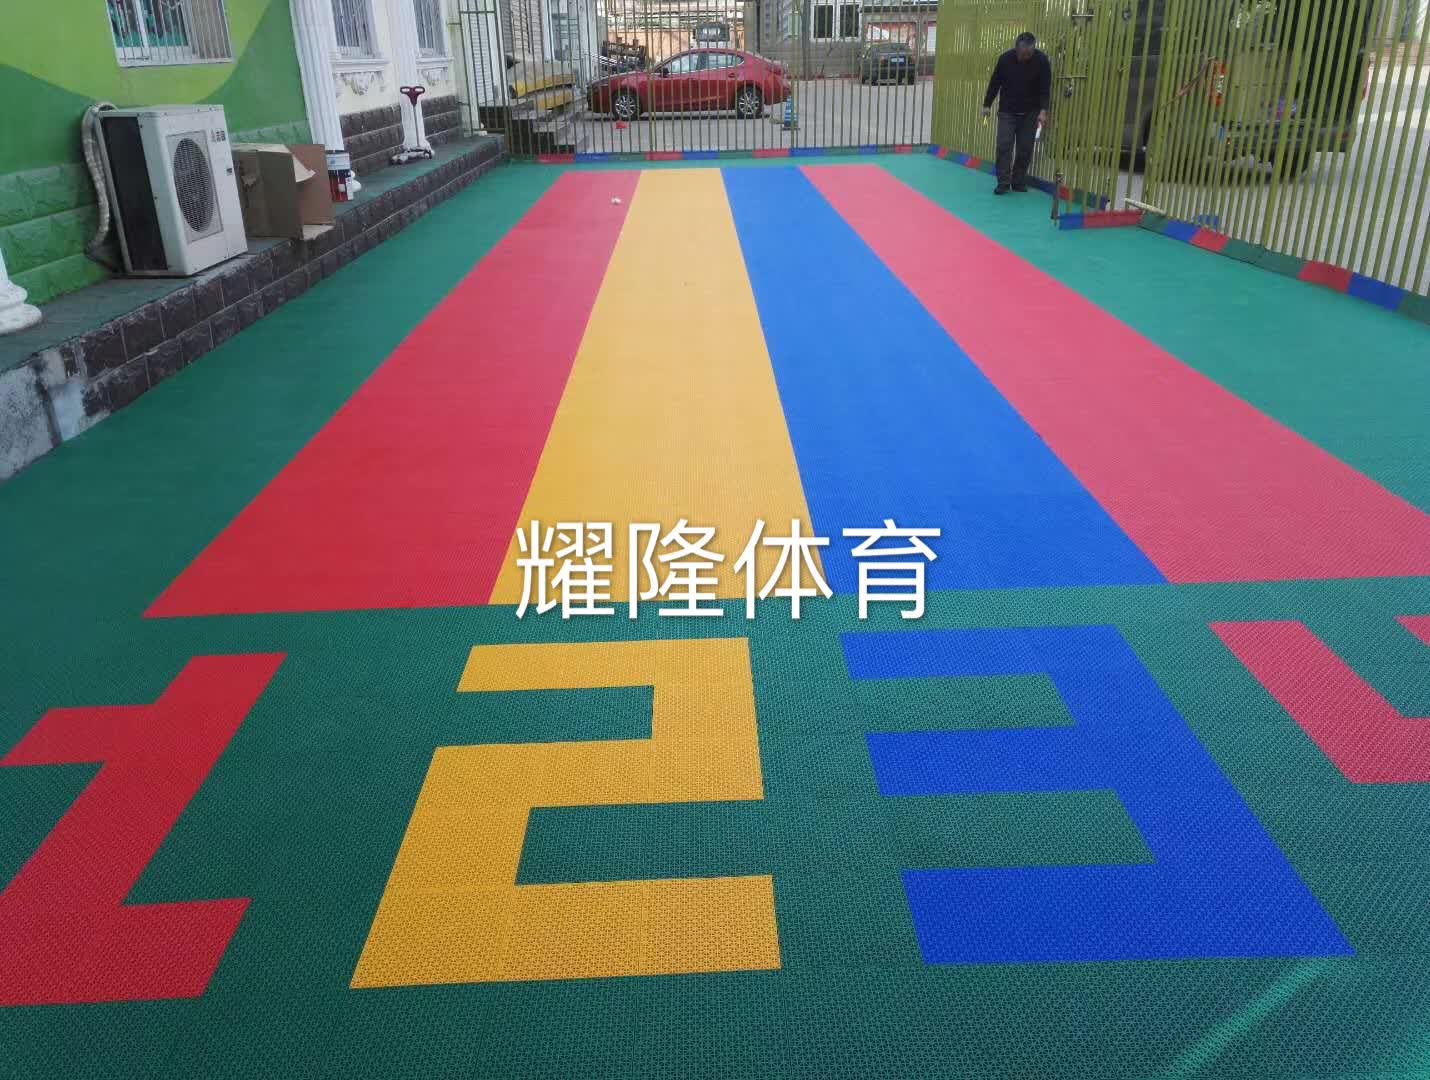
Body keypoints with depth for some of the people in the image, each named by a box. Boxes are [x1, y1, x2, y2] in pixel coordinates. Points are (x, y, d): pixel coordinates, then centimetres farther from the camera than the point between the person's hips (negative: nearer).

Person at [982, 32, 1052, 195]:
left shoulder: (1041, 60, -13)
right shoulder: (1005, 58, -11)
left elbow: (1045, 88, -12)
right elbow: (994, 83, 1)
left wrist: (1043, 110, -22)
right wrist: (987, 104, 4)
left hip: (1030, 112, 0)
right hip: (1007, 110, 0)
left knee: (1025, 149, 0)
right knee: (1004, 146, -8)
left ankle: (1019, 182, 11)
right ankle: (1004, 183, -7)